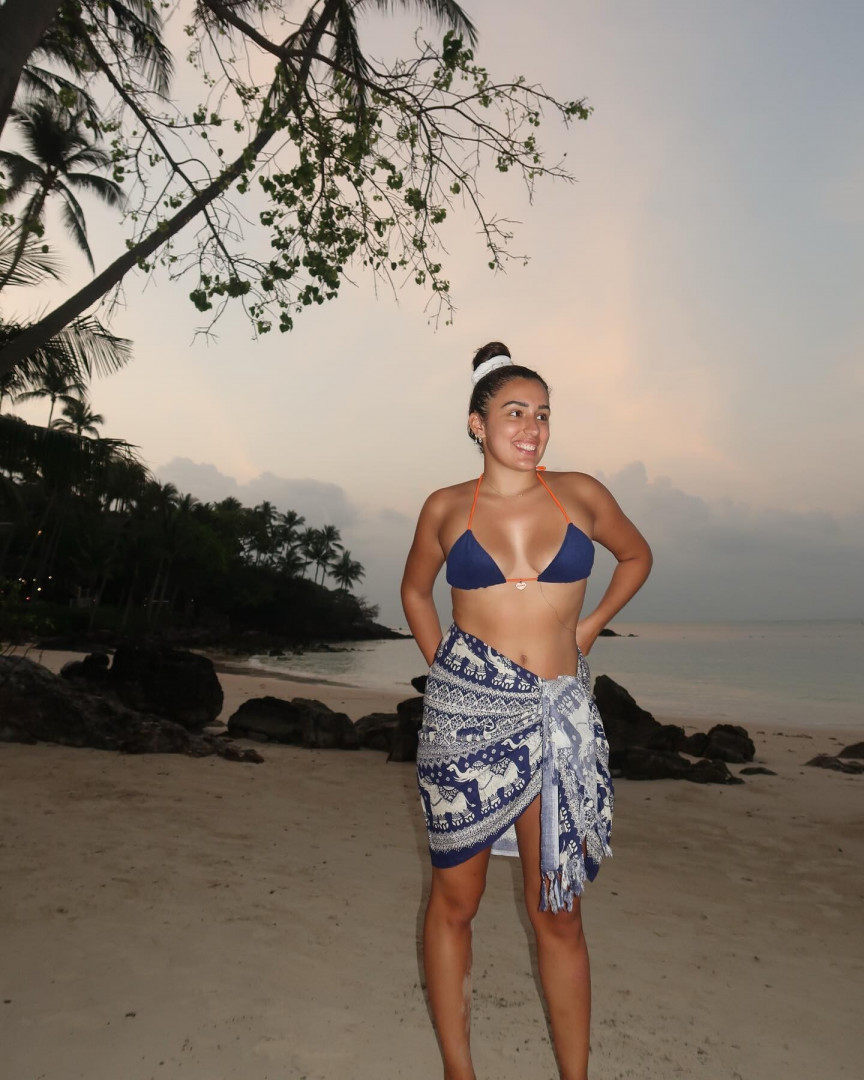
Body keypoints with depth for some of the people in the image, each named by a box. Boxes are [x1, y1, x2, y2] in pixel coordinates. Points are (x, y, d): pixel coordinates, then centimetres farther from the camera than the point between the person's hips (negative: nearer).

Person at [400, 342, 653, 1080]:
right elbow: (415, 589, 17)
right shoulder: (447, 509, 1)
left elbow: (637, 556, 18)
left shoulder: (580, 494, 2)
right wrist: (439, 664, 5)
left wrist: (589, 627, 8)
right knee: (455, 900, 11)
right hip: (466, 713, 0)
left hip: (559, 715, 1)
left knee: (557, 910, 10)